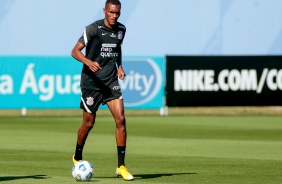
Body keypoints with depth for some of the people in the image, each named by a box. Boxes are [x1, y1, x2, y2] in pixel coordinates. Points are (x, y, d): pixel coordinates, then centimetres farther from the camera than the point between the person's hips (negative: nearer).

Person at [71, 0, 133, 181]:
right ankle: (77, 157, 32)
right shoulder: (93, 29, -13)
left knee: (121, 120, -9)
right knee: (88, 123, 5)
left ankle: (121, 166, -3)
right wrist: (89, 62, -31)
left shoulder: (121, 29, 5)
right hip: (91, 82, -4)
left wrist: (120, 66, 8)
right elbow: (75, 51, -13)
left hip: (111, 81, 4)